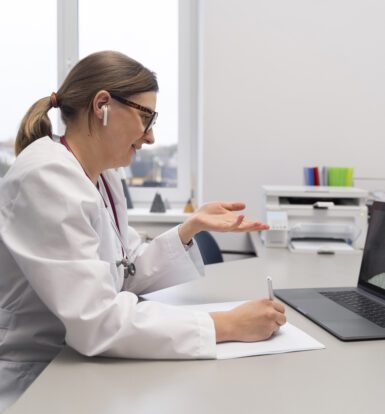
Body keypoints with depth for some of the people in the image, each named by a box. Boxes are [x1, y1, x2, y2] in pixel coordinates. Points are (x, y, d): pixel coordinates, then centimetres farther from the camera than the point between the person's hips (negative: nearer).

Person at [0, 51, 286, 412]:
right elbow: (96, 318, -29)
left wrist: (192, 227, -4)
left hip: (73, 367, 7)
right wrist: (229, 325, -28)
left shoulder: (103, 177, 4)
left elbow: (127, 272, 7)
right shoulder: (47, 177, -23)